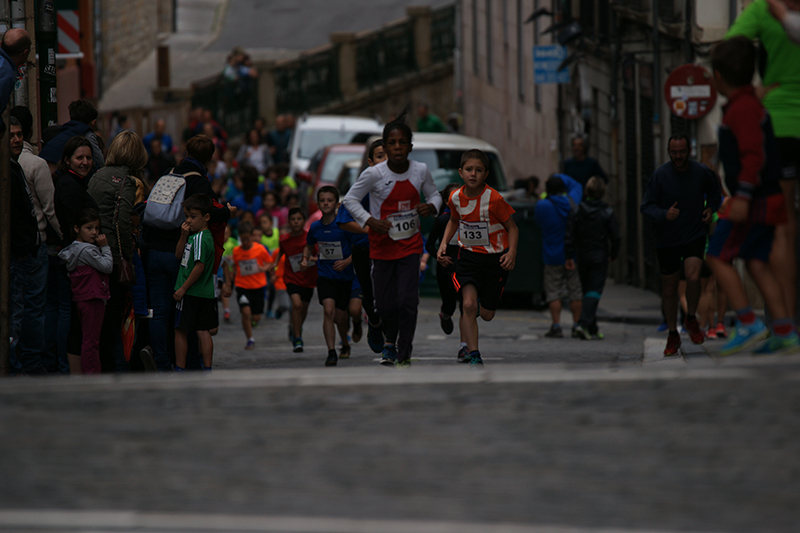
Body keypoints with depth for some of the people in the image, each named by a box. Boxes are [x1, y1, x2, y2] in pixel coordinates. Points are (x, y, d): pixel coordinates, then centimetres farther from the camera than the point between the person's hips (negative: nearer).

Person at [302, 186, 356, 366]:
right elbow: (309, 245, 19)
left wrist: (347, 262, -24)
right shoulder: (315, 227, -1)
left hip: (345, 276, -2)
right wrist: (305, 259, 1)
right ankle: (331, 352, -20)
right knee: (329, 311, -19)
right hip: (325, 275, 2)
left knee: (339, 317, 8)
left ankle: (345, 344, 40)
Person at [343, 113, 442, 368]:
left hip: (410, 244, 1)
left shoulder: (420, 170, -6)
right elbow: (350, 199, -4)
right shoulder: (374, 174, -13)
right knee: (385, 305, 4)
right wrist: (370, 221, -17)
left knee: (407, 300, -13)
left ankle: (404, 353, 0)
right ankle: (390, 342, 34)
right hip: (382, 246, -1)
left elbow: (434, 194, 10)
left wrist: (431, 206, -13)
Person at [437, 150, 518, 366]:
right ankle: (474, 356, -16)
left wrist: (511, 254, -22)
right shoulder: (456, 198, -6)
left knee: (486, 315, 9)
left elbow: (512, 228, -8)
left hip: (495, 258, -2)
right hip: (468, 255, 2)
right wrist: (444, 243, 3)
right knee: (468, 305, -20)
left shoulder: (493, 199, -19)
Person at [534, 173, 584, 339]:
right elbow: (576, 186, 16)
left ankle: (556, 326, -3)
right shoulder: (572, 201, -5)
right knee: (575, 292, 9)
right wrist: (559, 177, 18)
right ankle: (577, 324, 10)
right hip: (574, 255, 3)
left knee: (553, 293, 4)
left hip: (553, 257, -3)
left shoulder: (542, 206, -14)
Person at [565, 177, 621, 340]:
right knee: (594, 291, -5)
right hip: (600, 256, -3)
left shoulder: (579, 210, -2)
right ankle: (584, 324, -24)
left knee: (587, 291, 14)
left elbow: (571, 234, -4)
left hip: (583, 257, 3)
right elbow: (615, 237, -4)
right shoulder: (607, 213, -7)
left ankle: (593, 329, 18)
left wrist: (570, 256, 1)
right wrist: (613, 254, 11)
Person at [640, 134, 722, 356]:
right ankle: (673, 335, 25)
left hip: (695, 235, 0)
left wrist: (711, 207, 1)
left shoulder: (702, 172, -5)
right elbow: (646, 207, -10)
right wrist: (664, 214, -28)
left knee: (693, 277, -22)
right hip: (666, 239, 0)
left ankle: (691, 319, 5)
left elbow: (714, 190, 18)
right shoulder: (660, 175, -11)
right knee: (669, 287, 6)